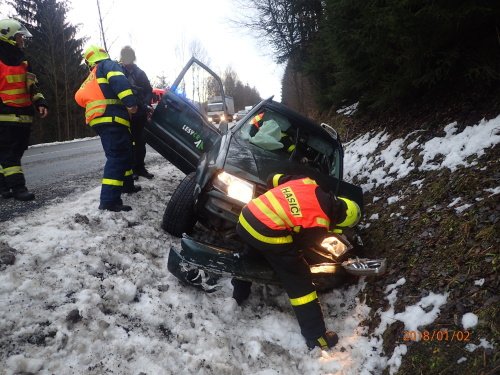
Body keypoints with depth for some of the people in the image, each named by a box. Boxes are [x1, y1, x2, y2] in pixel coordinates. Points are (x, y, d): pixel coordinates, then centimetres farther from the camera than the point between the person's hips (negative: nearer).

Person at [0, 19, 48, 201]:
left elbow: (32, 86, 20)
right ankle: (17, 187, -8)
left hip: (23, 116, 8)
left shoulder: (22, 62, 18)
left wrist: (40, 102, 6)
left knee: (16, 152, 11)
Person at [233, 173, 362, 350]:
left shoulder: (307, 183, 11)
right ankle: (316, 336, 16)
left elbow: (273, 180, 20)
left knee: (251, 252, 38)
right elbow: (297, 244, 8)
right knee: (299, 282, 8)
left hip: (246, 217, 7)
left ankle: (239, 294, 56)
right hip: (267, 234, -7)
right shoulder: (319, 225, -4)